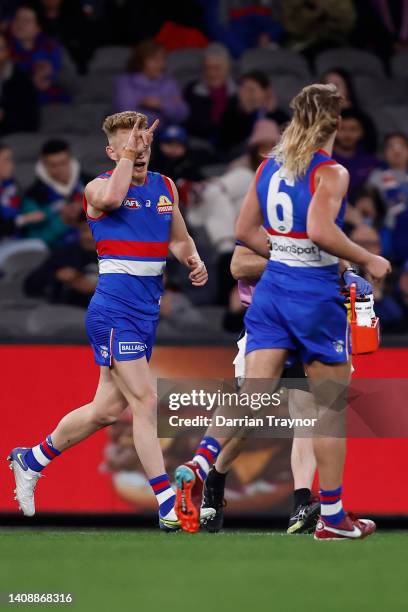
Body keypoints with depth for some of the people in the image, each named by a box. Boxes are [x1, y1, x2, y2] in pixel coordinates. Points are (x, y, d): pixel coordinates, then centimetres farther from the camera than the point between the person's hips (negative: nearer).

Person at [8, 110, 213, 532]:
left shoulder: (165, 187, 12)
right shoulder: (98, 187, -7)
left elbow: (179, 239, 24)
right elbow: (111, 198, -32)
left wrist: (193, 260, 4)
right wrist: (127, 154, -23)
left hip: (148, 311, 7)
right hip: (114, 309, -7)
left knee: (107, 410, 13)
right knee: (145, 402, -13)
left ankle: (31, 460, 33)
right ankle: (169, 507, -13)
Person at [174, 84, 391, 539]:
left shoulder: (269, 167, 8)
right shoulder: (330, 172, -12)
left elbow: (245, 231, 12)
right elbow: (321, 230, -27)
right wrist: (367, 261, -14)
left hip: (272, 287, 6)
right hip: (316, 295, -6)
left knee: (253, 396, 1)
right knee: (331, 405, 8)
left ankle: (199, 465, -25)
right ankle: (332, 517, 13)